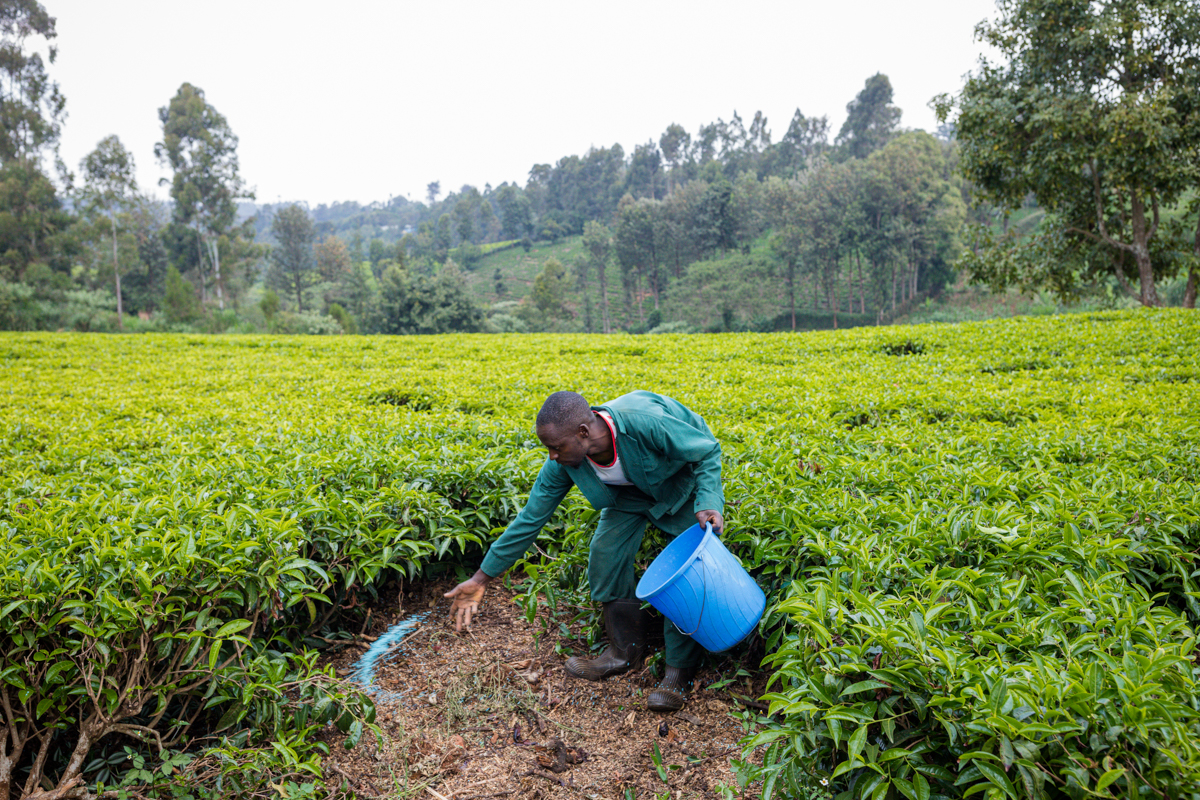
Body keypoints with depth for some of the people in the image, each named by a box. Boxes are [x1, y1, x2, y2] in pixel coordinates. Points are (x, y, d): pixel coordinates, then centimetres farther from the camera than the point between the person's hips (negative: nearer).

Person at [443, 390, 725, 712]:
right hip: (632, 487, 5)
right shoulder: (563, 462, -25)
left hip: (684, 476, -4)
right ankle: (625, 651, 14)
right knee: (605, 553, -7)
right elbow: (531, 517, -16)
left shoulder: (646, 423, -42)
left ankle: (680, 672, 0)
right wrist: (481, 578, -13)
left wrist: (707, 503, -41)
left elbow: (709, 450, -25)